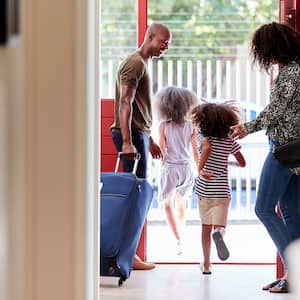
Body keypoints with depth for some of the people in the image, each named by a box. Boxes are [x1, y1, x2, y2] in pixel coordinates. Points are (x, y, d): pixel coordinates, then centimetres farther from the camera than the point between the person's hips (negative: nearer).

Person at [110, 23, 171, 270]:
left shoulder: (142, 63, 21)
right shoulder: (135, 63, -10)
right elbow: (125, 103, -19)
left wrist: (149, 140, 27)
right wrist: (127, 142, -26)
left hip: (139, 134, 10)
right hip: (132, 135, -10)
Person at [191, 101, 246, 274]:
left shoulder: (202, 136, -3)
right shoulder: (230, 141, 3)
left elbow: (207, 147, -26)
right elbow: (242, 163, 8)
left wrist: (200, 169, -23)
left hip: (204, 189, 0)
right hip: (222, 190, 0)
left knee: (206, 227, 14)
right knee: (219, 226, -3)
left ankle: (207, 265, 17)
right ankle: (219, 234, -40)